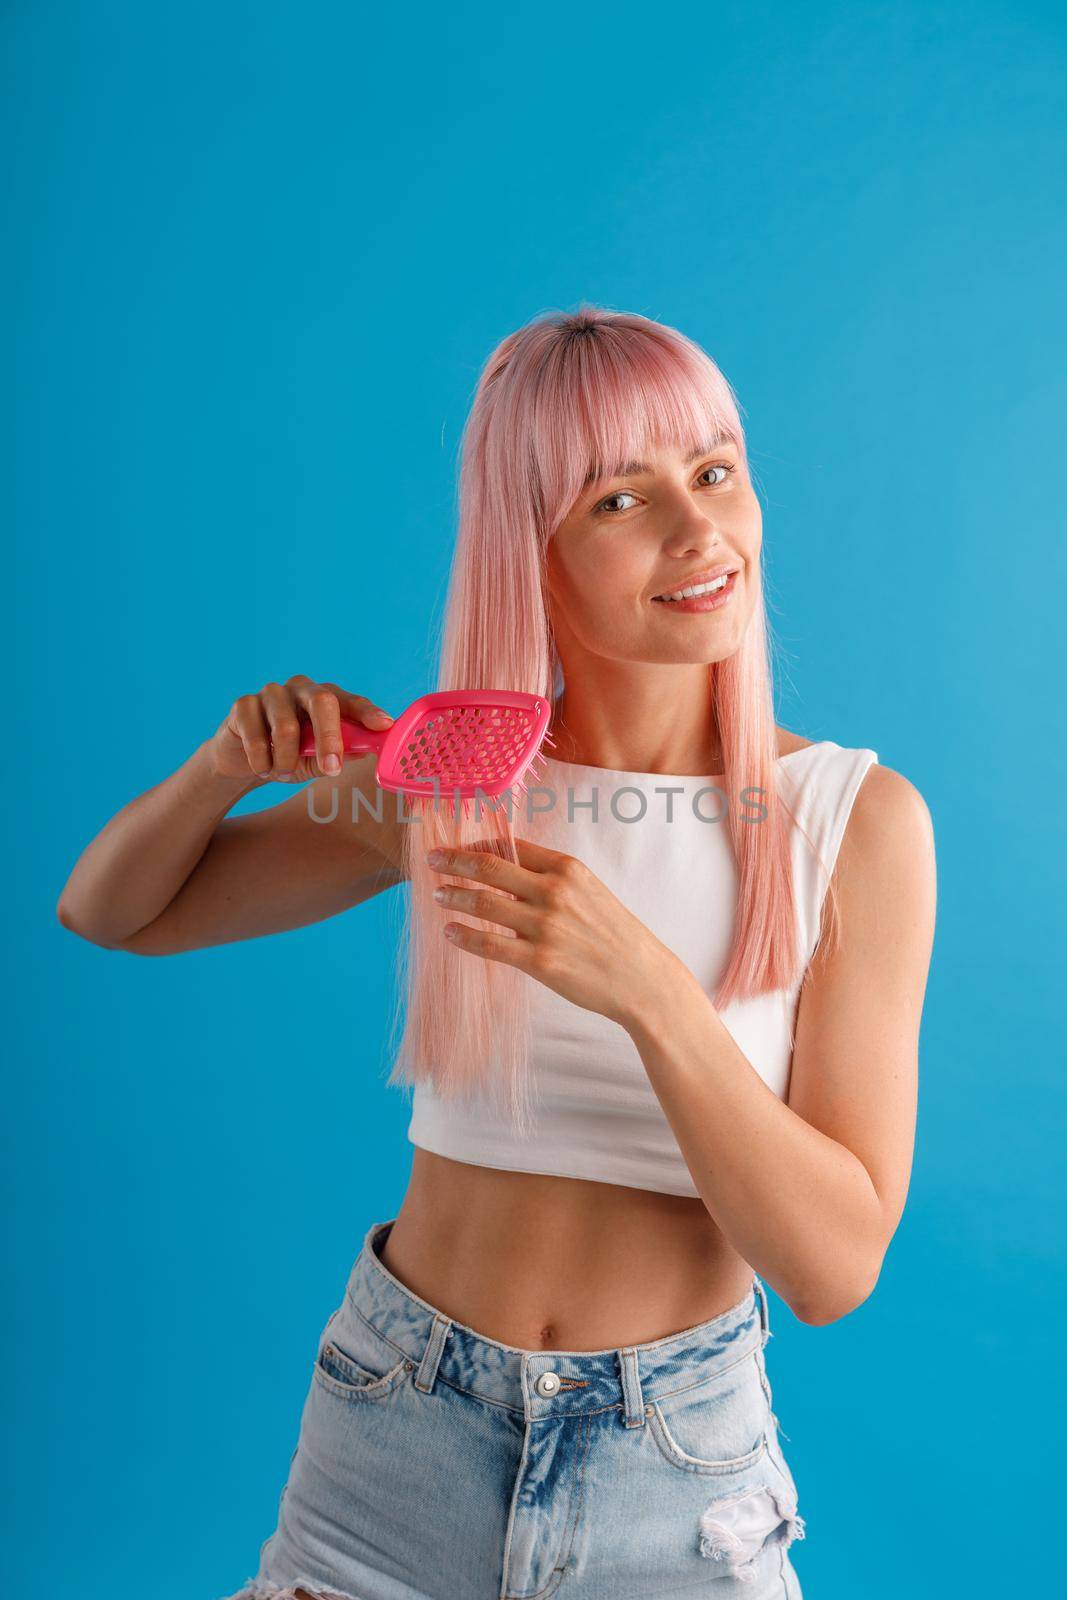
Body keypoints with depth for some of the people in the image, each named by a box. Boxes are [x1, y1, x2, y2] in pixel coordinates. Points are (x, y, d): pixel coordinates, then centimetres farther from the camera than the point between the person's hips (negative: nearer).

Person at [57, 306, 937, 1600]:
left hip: (675, 1460, -1)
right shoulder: (452, 779, -8)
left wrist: (649, 989, -31)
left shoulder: (856, 819, -14)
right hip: (397, 1424, 2)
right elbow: (109, 912, 3)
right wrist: (230, 764, -17)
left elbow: (834, 1268, -16)